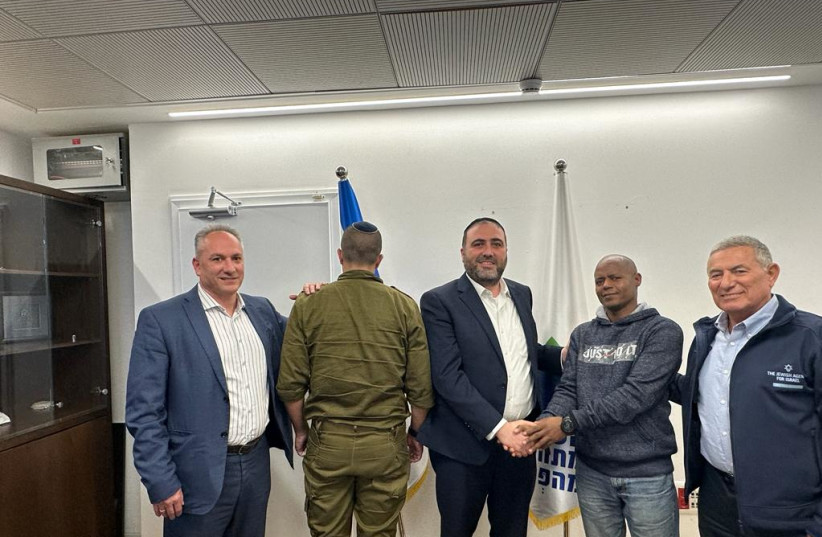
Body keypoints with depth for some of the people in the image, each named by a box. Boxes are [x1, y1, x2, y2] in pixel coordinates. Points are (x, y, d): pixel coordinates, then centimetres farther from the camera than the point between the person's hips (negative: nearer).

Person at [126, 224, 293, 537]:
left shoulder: (262, 311, 6)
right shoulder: (160, 320, -9)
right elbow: (143, 411, -10)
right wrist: (161, 484, -13)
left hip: (257, 463, 5)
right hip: (200, 473, -5)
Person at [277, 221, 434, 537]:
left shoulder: (307, 305, -5)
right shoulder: (404, 306, -5)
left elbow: (290, 384, -3)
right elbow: (421, 387, -4)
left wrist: (301, 431, 13)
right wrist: (415, 434, 12)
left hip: (327, 441, 1)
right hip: (386, 443, 0)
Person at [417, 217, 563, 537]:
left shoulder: (522, 294, 10)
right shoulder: (439, 302, -10)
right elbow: (447, 377, -17)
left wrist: (564, 356, 1)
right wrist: (498, 428, -21)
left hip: (520, 441, 5)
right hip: (465, 446, -5)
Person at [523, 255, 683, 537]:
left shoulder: (663, 331, -8)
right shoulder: (582, 334, 8)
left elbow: (636, 394, -19)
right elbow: (568, 389, 1)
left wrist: (568, 423, -24)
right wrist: (546, 422, -21)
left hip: (647, 473, -4)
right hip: (591, 471, 4)